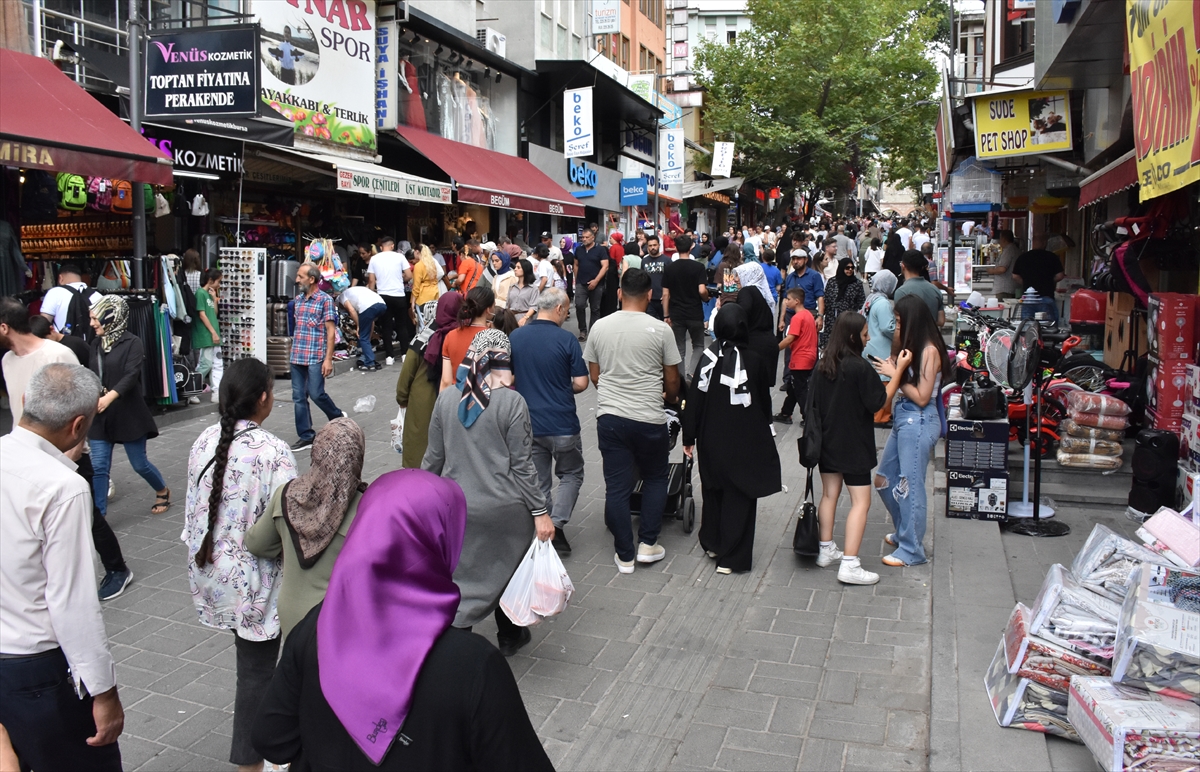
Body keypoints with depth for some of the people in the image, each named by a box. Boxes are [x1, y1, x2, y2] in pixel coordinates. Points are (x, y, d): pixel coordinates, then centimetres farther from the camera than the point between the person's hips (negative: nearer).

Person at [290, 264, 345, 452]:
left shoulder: (325, 300, -7)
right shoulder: (298, 299, 13)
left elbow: (331, 331, -9)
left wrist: (328, 359, -14)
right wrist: (294, 351, 16)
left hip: (316, 357, -6)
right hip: (297, 357, 6)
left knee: (316, 394, -5)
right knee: (298, 397, 5)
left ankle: (338, 418, 22)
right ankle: (306, 436, 12)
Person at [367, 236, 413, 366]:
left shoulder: (374, 259, 2)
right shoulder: (399, 256, -2)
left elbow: (371, 280, 2)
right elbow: (409, 276, -2)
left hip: (383, 296, 1)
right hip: (399, 295, -1)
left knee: (387, 326, 6)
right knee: (402, 325, 10)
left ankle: (389, 356, 4)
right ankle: (405, 354, 10)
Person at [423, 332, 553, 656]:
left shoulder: (446, 398, -1)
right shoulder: (512, 402, -13)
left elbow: (434, 458, 5)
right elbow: (521, 465, -12)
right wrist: (540, 512, -6)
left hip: (456, 508, 2)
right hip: (504, 509, -2)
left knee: (459, 578, 13)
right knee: (507, 570, 19)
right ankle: (509, 637, 37)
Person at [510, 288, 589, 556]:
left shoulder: (515, 337, -1)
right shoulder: (566, 339, -12)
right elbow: (581, 383, -11)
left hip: (528, 423, 3)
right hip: (562, 424, -3)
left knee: (538, 481, 15)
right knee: (571, 474, 15)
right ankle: (557, 525, -1)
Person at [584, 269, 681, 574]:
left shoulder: (600, 327, 1)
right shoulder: (660, 329, -7)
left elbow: (594, 375, 11)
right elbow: (672, 380, 0)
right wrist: (671, 398, 22)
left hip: (609, 415, 2)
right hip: (648, 418, -2)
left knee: (617, 486, 8)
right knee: (655, 479, 20)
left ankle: (625, 555, 15)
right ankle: (647, 544, 17)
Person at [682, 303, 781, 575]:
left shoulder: (708, 359, -9)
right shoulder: (753, 360, -13)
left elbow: (694, 400, -5)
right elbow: (764, 401, -4)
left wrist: (689, 436, 5)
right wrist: (765, 435, 10)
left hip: (711, 440, 3)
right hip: (743, 441, -3)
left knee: (713, 491, 21)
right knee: (738, 497, 6)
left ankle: (711, 543, 33)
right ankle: (731, 557, 9)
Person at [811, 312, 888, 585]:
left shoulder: (822, 365, 3)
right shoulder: (860, 367, -18)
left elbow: (813, 401, 9)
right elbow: (878, 402, -14)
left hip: (826, 441, 7)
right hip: (853, 445, -7)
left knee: (829, 494, 17)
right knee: (861, 501, -3)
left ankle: (825, 550, 26)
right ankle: (849, 565, -6)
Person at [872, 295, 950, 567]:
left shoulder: (929, 351, -17)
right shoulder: (911, 346, 9)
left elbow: (922, 397, -16)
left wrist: (896, 373, -14)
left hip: (918, 422, -10)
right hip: (902, 420, 10)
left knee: (909, 486, -2)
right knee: (884, 480, 18)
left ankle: (912, 550, 11)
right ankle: (904, 532, 35)